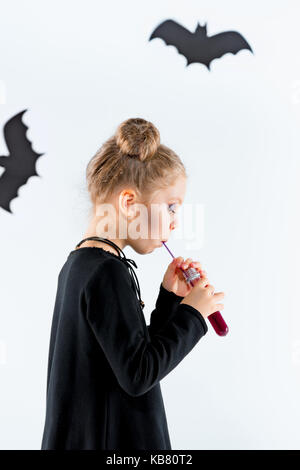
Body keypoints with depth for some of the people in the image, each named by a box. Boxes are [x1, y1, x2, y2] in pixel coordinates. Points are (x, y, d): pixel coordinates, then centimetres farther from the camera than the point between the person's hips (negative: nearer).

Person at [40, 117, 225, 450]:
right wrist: (191, 313, -12)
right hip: (113, 443, -9)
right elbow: (138, 375, -21)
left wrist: (170, 298, 7)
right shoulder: (108, 273, -21)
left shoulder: (79, 265, 8)